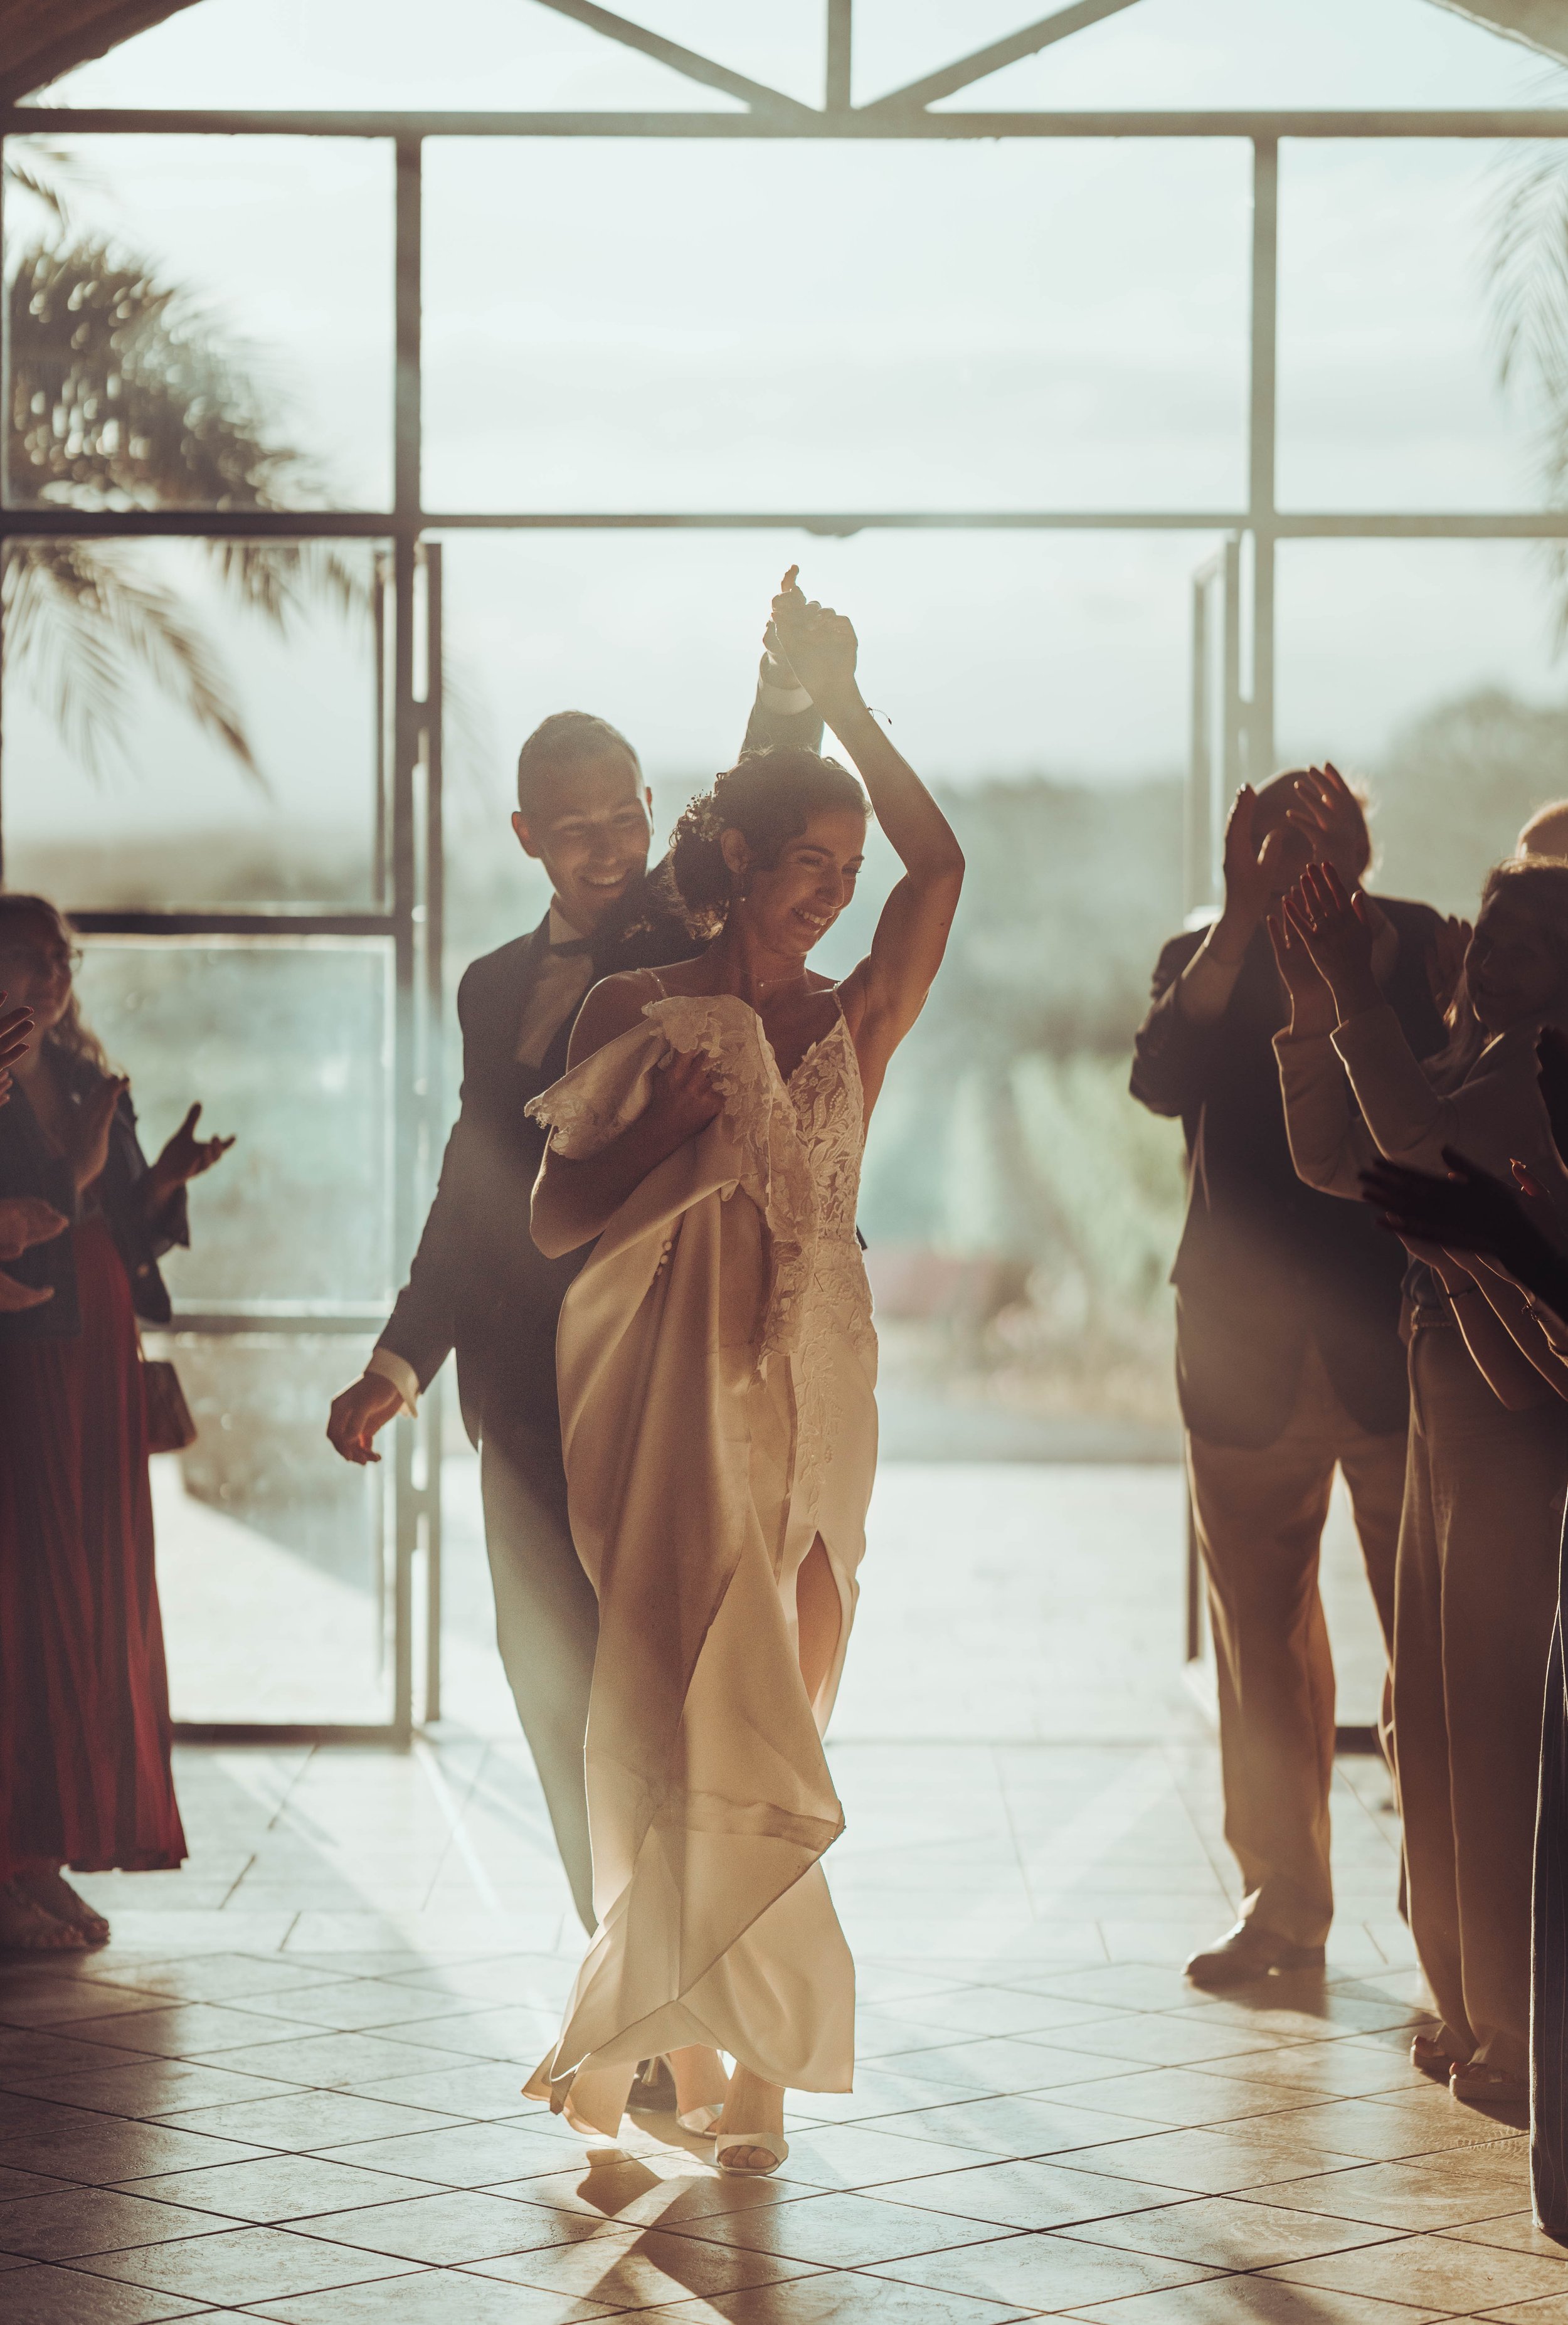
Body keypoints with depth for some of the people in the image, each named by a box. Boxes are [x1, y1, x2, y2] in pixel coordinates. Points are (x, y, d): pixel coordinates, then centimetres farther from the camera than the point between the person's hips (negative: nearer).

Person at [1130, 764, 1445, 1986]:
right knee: (1262, 1643, 8)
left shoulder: (1413, 944, 2)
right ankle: (1283, 1906, 19)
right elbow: (1165, 1078, -13)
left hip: (1396, 1349, -2)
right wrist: (1247, 918, -21)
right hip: (1249, 1359, 2)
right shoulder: (1205, 957, 7)